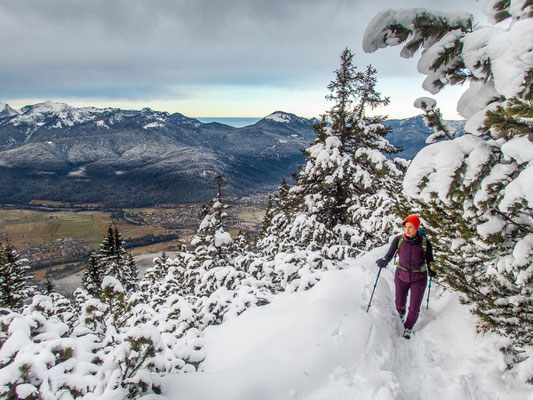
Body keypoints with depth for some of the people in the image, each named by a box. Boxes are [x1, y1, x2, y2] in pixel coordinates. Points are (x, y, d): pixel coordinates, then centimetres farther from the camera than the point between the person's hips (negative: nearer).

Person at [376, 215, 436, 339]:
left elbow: (429, 260, 0)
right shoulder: (398, 240, -13)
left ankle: (408, 328, 35)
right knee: (399, 303, 17)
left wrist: (429, 270, -12)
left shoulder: (424, 243, -15)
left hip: (418, 279, -1)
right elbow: (389, 255, -10)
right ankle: (401, 314, 54)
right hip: (401, 276, 1)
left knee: (414, 308, 6)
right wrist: (383, 261, -27)